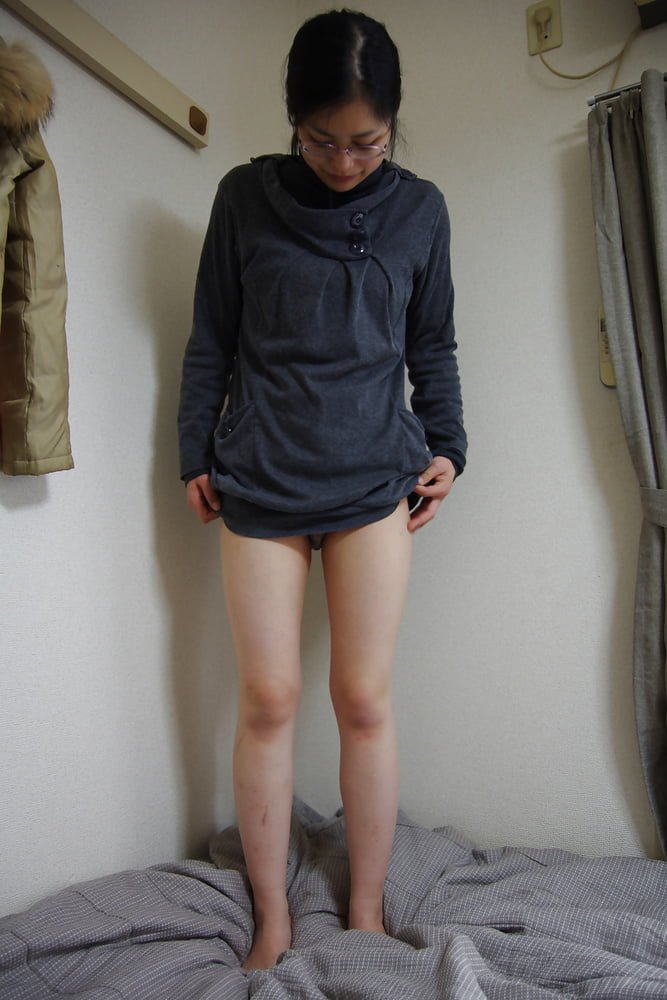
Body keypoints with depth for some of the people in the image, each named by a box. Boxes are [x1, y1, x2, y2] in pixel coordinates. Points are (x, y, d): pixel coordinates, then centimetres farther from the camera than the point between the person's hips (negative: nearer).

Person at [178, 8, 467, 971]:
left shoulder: (420, 208, 7)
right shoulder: (245, 196, 4)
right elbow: (210, 342, 8)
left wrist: (445, 446, 6)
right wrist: (195, 455, 6)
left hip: (373, 484, 1)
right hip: (259, 485, 0)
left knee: (364, 700, 4)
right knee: (268, 699, 3)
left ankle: (367, 911, 25)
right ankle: (272, 920, 23)